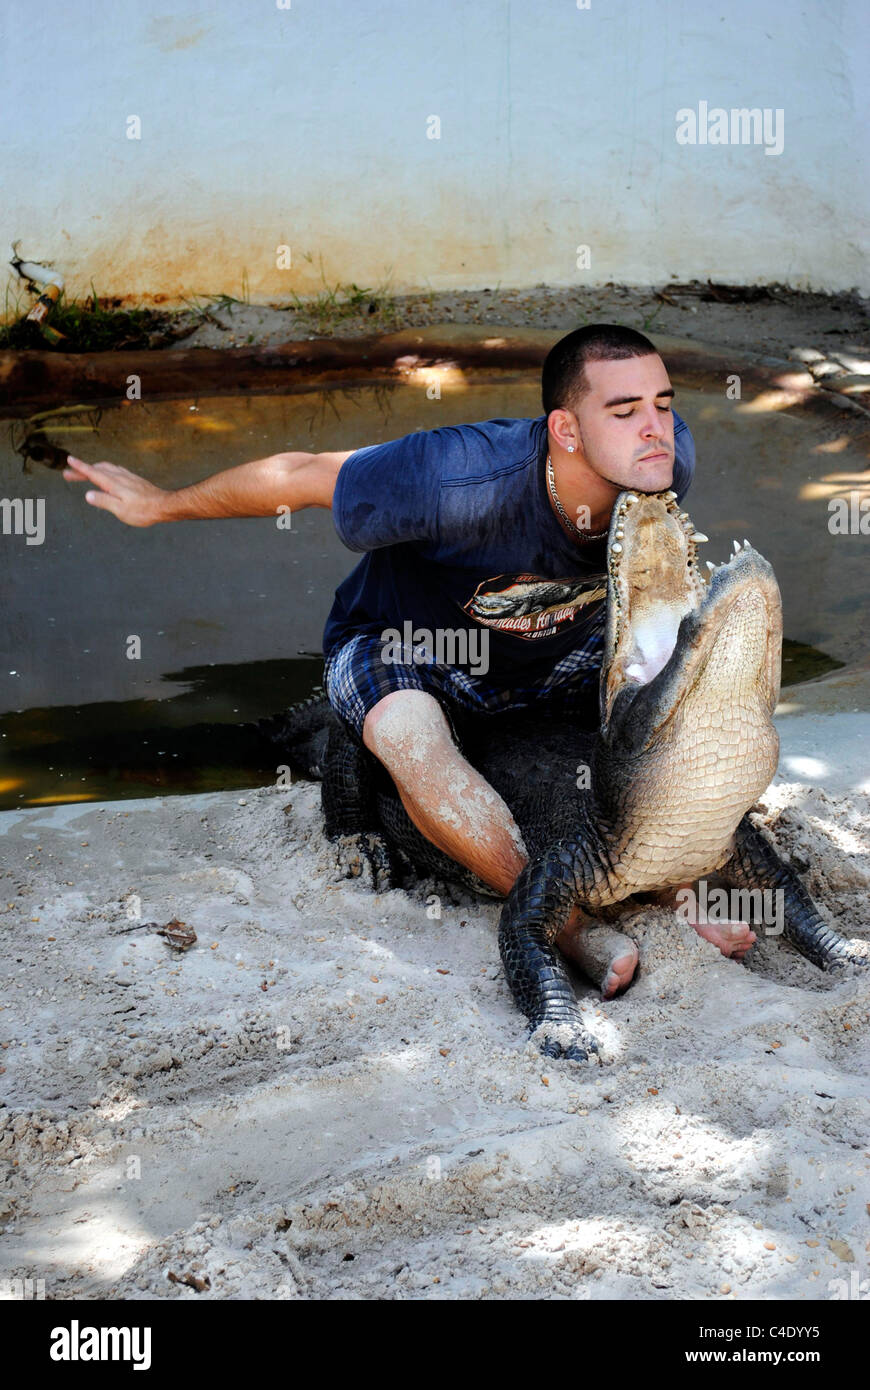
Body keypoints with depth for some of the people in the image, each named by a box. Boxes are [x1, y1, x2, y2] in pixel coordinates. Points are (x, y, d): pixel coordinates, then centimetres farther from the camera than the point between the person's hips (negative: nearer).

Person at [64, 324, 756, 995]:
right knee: (406, 727, -38)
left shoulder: (667, 457, -23)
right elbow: (303, 475, -24)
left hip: (557, 649, 5)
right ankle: (560, 921, -34)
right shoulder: (463, 478, -39)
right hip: (401, 645, -5)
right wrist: (163, 504, -11)